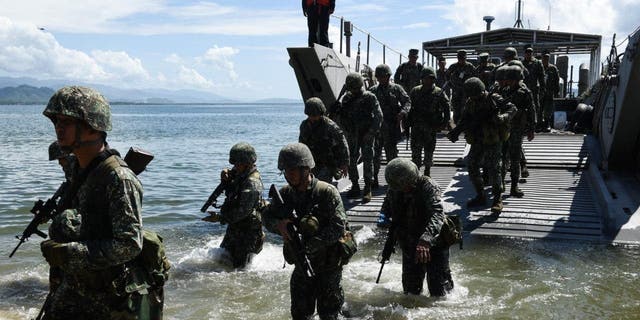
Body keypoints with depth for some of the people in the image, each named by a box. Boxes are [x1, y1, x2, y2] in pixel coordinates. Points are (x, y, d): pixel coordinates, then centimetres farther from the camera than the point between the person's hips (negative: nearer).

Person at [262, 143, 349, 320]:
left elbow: (338, 227, -26)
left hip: (328, 264, -4)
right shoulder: (286, 193, -4)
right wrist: (278, 225, -21)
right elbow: (267, 215, 3)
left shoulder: (327, 192, -20)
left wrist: (309, 245, -31)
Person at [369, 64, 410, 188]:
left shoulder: (396, 89, 5)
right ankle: (374, 179, 5)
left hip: (392, 127, -2)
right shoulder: (373, 90, 11)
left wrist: (403, 112, -17)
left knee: (391, 152, 5)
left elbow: (407, 102, 1)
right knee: (375, 152, 0)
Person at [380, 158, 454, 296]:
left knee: (438, 291, 1)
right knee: (410, 289, 16)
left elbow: (437, 214, -39)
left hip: (433, 245, -5)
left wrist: (426, 240, -54)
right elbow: (386, 209, 13)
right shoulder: (394, 190, -6)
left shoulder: (428, 186, -24)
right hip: (409, 246, 5)